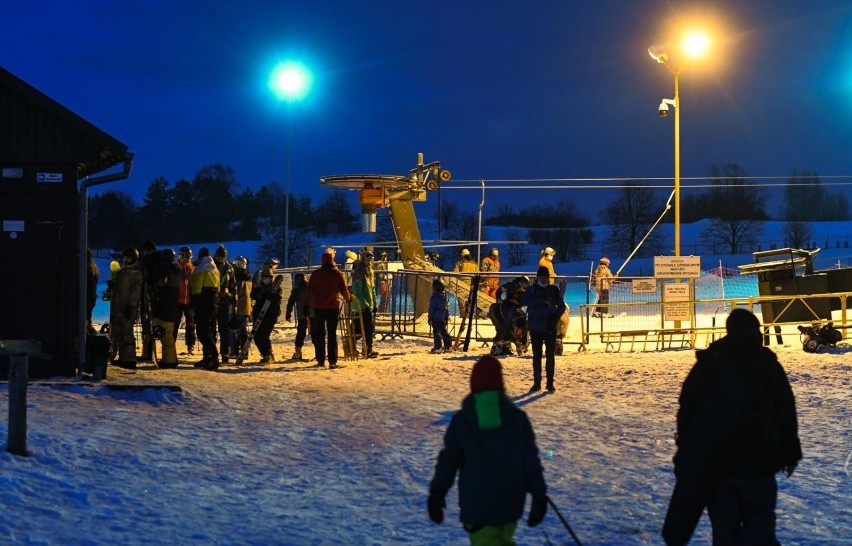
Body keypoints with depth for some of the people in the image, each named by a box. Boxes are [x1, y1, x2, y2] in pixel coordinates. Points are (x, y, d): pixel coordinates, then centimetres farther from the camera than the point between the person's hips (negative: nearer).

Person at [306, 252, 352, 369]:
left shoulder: (316, 274, 0)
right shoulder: (337, 274, -2)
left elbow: (310, 290, -1)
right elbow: (344, 290, 0)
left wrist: (307, 304, 6)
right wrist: (348, 298, 19)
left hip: (318, 308, 1)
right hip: (333, 307, -1)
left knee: (319, 334, 9)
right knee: (332, 334, 3)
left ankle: (320, 360, 7)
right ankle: (332, 361, -4)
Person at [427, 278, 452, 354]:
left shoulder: (434, 297, -14)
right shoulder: (446, 295, 7)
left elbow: (431, 308, -12)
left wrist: (430, 318, -8)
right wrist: (447, 316, 23)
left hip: (436, 317, -7)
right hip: (443, 318, 7)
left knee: (436, 331, -5)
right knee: (444, 331, 16)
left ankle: (438, 347, -10)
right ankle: (448, 346, 18)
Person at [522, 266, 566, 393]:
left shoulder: (554, 290, 5)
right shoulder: (531, 289, 1)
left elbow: (561, 306, 9)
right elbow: (524, 300, -18)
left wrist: (555, 317, -10)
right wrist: (543, 301, -23)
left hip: (550, 328, 0)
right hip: (535, 327, 0)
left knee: (550, 355, -2)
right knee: (536, 356, 4)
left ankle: (550, 383, 3)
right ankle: (537, 383, 10)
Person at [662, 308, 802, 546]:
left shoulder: (707, 362, 3)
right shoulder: (767, 362, -1)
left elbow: (687, 406, 3)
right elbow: (786, 410, 1)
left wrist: (685, 449, 12)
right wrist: (790, 454, 10)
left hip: (712, 459, 2)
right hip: (757, 457, -2)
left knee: (724, 526, 8)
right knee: (759, 525, 1)